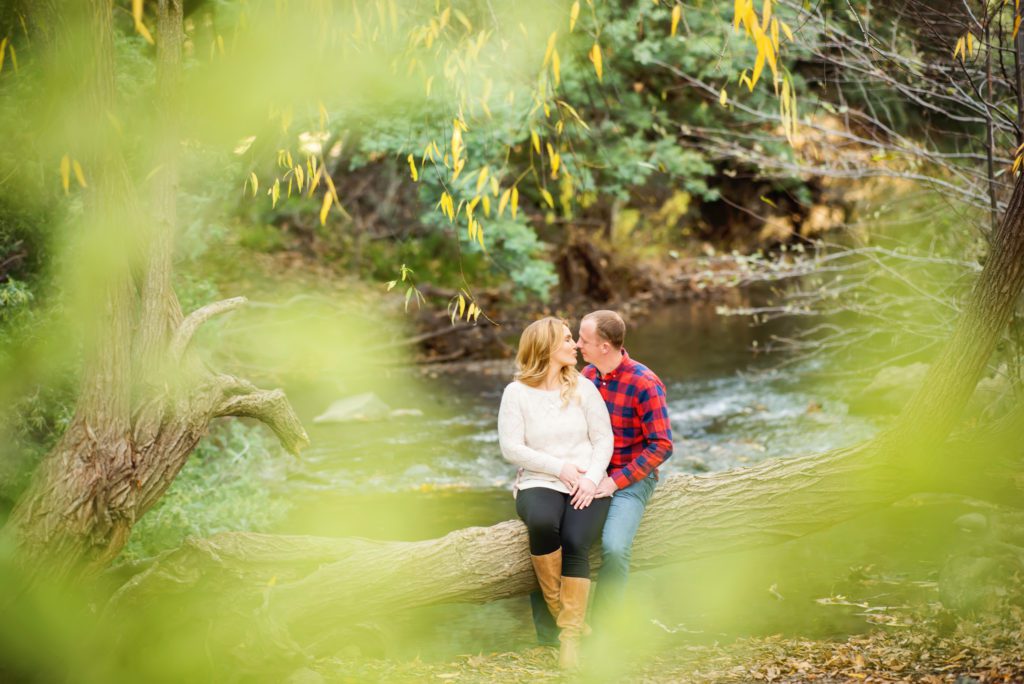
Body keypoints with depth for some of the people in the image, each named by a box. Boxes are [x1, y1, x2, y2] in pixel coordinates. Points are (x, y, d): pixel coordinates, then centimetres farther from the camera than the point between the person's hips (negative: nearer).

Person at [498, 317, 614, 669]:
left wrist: (592, 478, -13)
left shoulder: (583, 388, 8)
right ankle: (556, 607, -13)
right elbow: (511, 447, -5)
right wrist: (559, 468, -12)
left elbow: (604, 439, 5)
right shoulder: (517, 392, 2)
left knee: (576, 543, -28)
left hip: (586, 485, 1)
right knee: (542, 522, -36)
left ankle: (571, 636, -24)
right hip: (540, 483, -1)